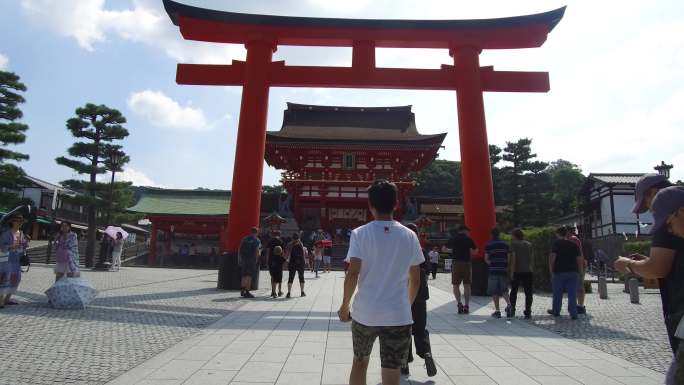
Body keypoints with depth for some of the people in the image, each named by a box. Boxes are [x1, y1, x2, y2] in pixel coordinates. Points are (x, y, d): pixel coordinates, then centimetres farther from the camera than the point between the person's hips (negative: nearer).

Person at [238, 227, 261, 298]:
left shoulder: (244, 239, 12)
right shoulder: (257, 240, -3)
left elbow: (239, 250, 12)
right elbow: (257, 251, -11)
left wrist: (240, 259, 16)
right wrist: (256, 260, 1)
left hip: (243, 259, 5)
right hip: (252, 260, -5)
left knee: (244, 275, 15)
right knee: (249, 276, -2)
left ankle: (242, 291, 19)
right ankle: (247, 292, -5)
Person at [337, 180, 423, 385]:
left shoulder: (360, 233, -5)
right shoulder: (409, 236, 2)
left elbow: (353, 274, -13)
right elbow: (415, 280, 6)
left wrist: (344, 305, 1)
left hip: (364, 313, 0)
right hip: (398, 315, 1)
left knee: (359, 362, 23)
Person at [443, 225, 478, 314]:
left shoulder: (453, 239, 4)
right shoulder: (468, 239, 2)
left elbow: (444, 249, 11)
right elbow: (475, 251, 3)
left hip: (456, 263, 0)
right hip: (467, 263, 0)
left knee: (456, 285, 7)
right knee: (467, 285, 8)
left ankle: (459, 303, -8)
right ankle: (466, 306, 8)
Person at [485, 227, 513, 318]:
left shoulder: (489, 245, -2)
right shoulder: (505, 244, 8)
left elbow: (486, 258, -6)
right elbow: (509, 258, 4)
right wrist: (508, 268, 13)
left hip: (493, 270, -3)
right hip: (503, 270, 3)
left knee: (494, 292, 4)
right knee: (504, 290, 13)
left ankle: (497, 311, 5)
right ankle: (508, 304, -10)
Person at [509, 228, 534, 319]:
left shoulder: (514, 243, -5)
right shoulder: (529, 244, 9)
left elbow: (513, 257, -12)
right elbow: (531, 258, 10)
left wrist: (512, 271, -10)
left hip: (517, 271, -3)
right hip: (528, 271, 3)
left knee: (514, 291, 12)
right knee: (528, 292, 6)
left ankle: (512, 310, 13)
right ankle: (528, 312, 4)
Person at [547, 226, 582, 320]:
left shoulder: (556, 243, -4)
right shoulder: (574, 244, 8)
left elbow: (552, 257, -12)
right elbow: (580, 259, 6)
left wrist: (551, 270, -4)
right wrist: (579, 271, 14)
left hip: (559, 272, -3)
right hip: (573, 272, 3)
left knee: (557, 293, 9)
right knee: (572, 294, 5)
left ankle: (556, 311, 22)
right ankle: (573, 314, 4)